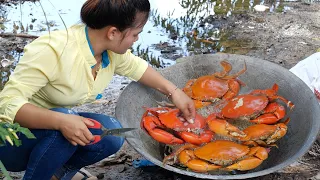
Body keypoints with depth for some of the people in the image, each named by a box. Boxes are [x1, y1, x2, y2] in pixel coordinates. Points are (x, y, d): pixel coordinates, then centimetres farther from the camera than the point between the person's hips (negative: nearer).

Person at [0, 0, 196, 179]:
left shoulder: (111, 49, -10)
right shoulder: (53, 50, -32)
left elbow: (137, 67, 12)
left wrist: (174, 91, 7)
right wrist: (61, 121, -45)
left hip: (55, 128, 7)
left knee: (111, 133, -16)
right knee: (63, 117, -34)